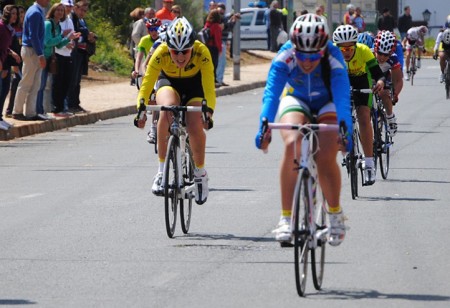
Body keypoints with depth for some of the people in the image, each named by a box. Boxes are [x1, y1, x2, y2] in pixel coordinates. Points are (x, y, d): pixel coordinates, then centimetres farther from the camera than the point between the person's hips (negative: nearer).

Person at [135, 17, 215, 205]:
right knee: (167, 108, -34)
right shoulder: (161, 53, -32)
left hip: (194, 85, 0)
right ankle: (162, 170, -25)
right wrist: (141, 108, -50)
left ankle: (200, 173, 5)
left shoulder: (201, 52, -33)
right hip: (169, 83, 0)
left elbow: (209, 86, -37)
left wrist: (208, 111, -53)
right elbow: (147, 83, -34)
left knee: (195, 126, -24)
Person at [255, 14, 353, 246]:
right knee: (292, 144, -28)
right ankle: (285, 218, -22)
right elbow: (271, 92, -40)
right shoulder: (285, 56, -30)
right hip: (296, 100, 1)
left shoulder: (333, 59, -33)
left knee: (325, 157, -23)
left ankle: (336, 213, 4)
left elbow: (342, 96, -43)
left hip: (327, 103, -1)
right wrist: (264, 125, -56)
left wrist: (345, 128, -59)